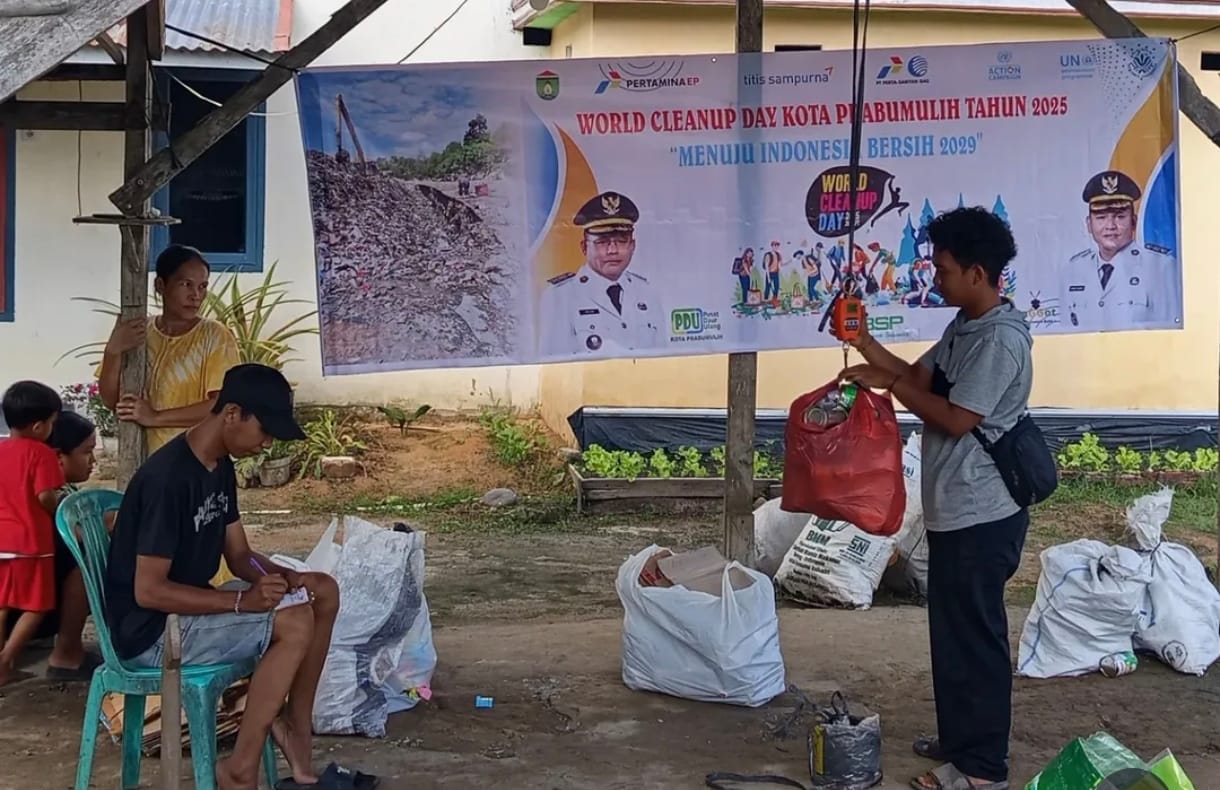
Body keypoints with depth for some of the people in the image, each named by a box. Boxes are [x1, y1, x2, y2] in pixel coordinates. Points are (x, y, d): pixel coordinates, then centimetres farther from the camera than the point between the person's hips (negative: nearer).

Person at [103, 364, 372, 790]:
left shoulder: (221, 468, 5)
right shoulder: (167, 478, -25)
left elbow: (240, 555, 10)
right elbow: (148, 591, -26)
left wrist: (286, 577, -11)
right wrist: (242, 600, -29)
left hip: (196, 608, 10)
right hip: (152, 632, -9)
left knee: (324, 593, 1)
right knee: (296, 624, -24)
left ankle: (295, 726, 6)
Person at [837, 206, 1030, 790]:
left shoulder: (1001, 339, -20)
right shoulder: (963, 326, 11)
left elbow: (956, 419, -23)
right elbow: (919, 377, 13)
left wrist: (887, 383, -14)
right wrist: (863, 342, 1)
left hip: (981, 515, -10)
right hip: (955, 509, 10)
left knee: (974, 636, -1)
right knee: (952, 630, 18)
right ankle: (959, 739, 31)